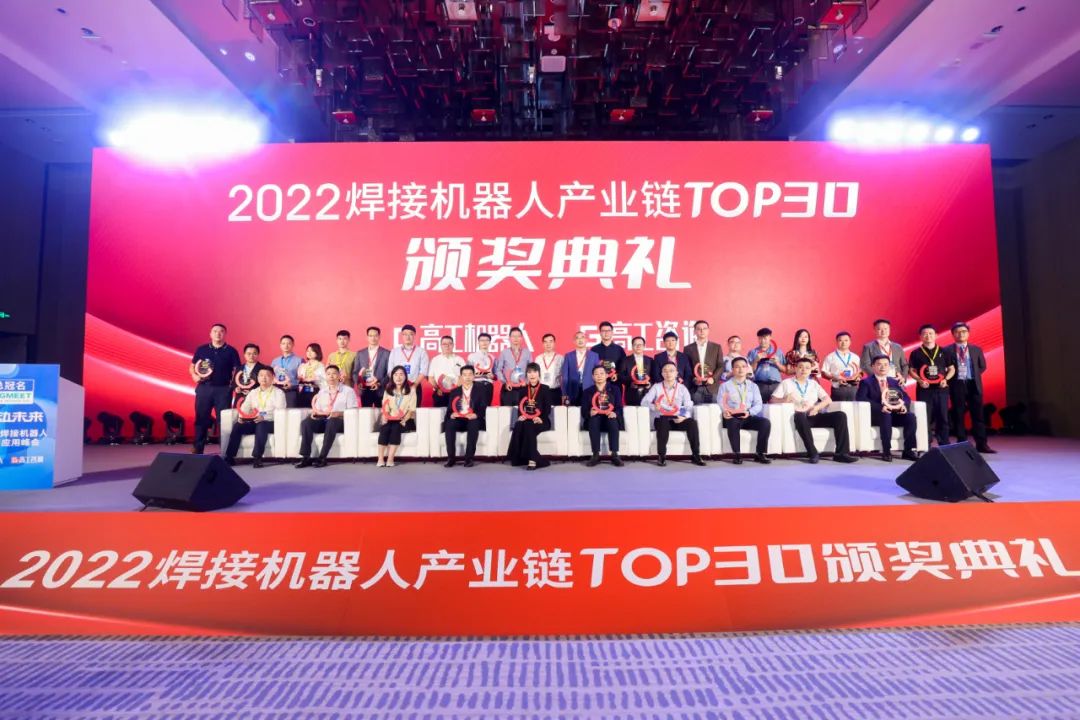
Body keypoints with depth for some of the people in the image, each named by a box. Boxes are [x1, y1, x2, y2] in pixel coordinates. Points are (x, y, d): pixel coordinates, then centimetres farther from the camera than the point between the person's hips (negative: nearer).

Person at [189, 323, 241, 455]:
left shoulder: (231, 351, 5)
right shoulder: (201, 349, 10)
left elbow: (237, 371, 3)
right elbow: (191, 366, 15)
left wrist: (234, 384, -10)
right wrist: (194, 375, -5)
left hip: (223, 389, -2)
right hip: (204, 388, 2)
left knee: (224, 420, 0)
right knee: (201, 419, 5)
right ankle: (197, 450, 13)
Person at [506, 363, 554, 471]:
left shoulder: (545, 389, 3)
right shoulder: (523, 389, 15)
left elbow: (548, 408, -4)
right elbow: (520, 406, 14)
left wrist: (541, 419, -21)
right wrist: (520, 416, -8)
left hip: (540, 421, -3)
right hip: (526, 420, 4)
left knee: (529, 427, -35)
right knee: (518, 426, -30)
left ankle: (532, 459, -34)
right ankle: (519, 458, -26)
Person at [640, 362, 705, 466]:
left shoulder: (682, 388, 12)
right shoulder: (656, 387, 8)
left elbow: (689, 407, 2)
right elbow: (644, 402, -3)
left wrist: (684, 416, -19)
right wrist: (654, 406, -24)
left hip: (677, 419, 2)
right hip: (661, 419, -2)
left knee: (692, 422, -27)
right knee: (664, 422, -37)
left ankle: (695, 455, -19)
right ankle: (661, 456, -27)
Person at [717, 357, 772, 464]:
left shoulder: (753, 386, 18)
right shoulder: (725, 385, 10)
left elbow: (758, 404, 6)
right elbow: (720, 403, -1)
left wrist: (749, 412, -14)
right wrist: (724, 411, -23)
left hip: (748, 417, 3)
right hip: (732, 417, -3)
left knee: (766, 422, -24)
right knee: (733, 423, -38)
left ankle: (760, 454, -14)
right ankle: (737, 455, -27)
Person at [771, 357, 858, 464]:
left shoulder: (813, 383, 24)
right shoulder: (786, 383, 12)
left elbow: (828, 400, 15)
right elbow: (773, 399, 4)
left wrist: (817, 407, -6)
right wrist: (785, 399, -16)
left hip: (814, 416, 4)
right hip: (800, 417, -4)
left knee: (840, 415, -18)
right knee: (800, 415, -39)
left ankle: (841, 453, -21)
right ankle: (813, 453, -35)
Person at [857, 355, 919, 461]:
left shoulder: (894, 381, 20)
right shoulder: (866, 382, 3)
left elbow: (906, 397, 14)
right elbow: (861, 398, -14)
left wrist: (904, 405, -12)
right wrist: (880, 407, -26)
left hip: (894, 414, 5)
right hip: (875, 415, -5)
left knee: (911, 416, -22)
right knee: (886, 416, -36)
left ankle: (908, 451, -17)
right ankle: (886, 452, -33)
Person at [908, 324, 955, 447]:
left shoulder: (944, 352, 9)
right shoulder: (916, 353, 4)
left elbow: (952, 369, 11)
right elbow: (911, 370, 4)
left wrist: (946, 379, -6)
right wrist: (919, 380, -12)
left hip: (941, 389, 2)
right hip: (924, 389, -2)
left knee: (943, 417, 4)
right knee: (925, 418, -1)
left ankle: (944, 445, 12)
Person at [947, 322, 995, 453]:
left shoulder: (976, 349, 11)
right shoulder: (947, 350, 0)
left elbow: (982, 366, 17)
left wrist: (975, 375, 6)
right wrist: (950, 378, -7)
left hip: (973, 384, 3)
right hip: (957, 385, -3)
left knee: (978, 415, 2)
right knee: (958, 415, 1)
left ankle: (981, 444, 6)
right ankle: (961, 444, 6)